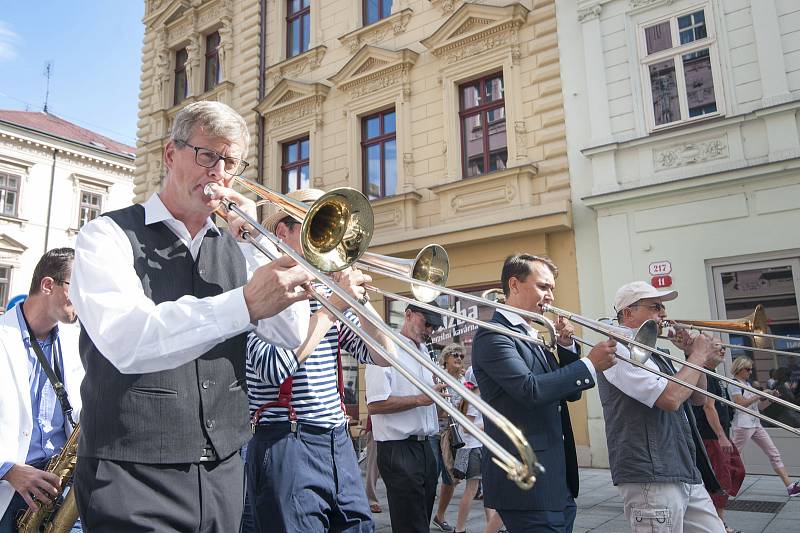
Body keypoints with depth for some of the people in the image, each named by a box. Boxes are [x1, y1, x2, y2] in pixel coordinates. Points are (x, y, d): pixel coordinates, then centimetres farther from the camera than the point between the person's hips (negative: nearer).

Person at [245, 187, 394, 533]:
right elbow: (273, 369, -22)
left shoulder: (328, 291, 10)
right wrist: (333, 305, -17)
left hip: (339, 444, 7)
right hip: (286, 447, -6)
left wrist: (357, 298, -6)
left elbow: (382, 355, 7)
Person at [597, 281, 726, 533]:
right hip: (651, 479, -9)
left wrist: (695, 355, 8)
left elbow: (698, 398, 23)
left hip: (686, 474, 9)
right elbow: (670, 398, -23)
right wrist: (698, 356, -9)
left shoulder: (653, 353, 18)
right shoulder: (620, 350, -13)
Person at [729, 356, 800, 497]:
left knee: (774, 454, 5)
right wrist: (760, 395, -18)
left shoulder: (747, 384, 19)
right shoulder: (734, 384, -8)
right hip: (743, 425, -9)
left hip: (756, 424, 9)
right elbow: (742, 403, -22)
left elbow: (759, 406, 18)